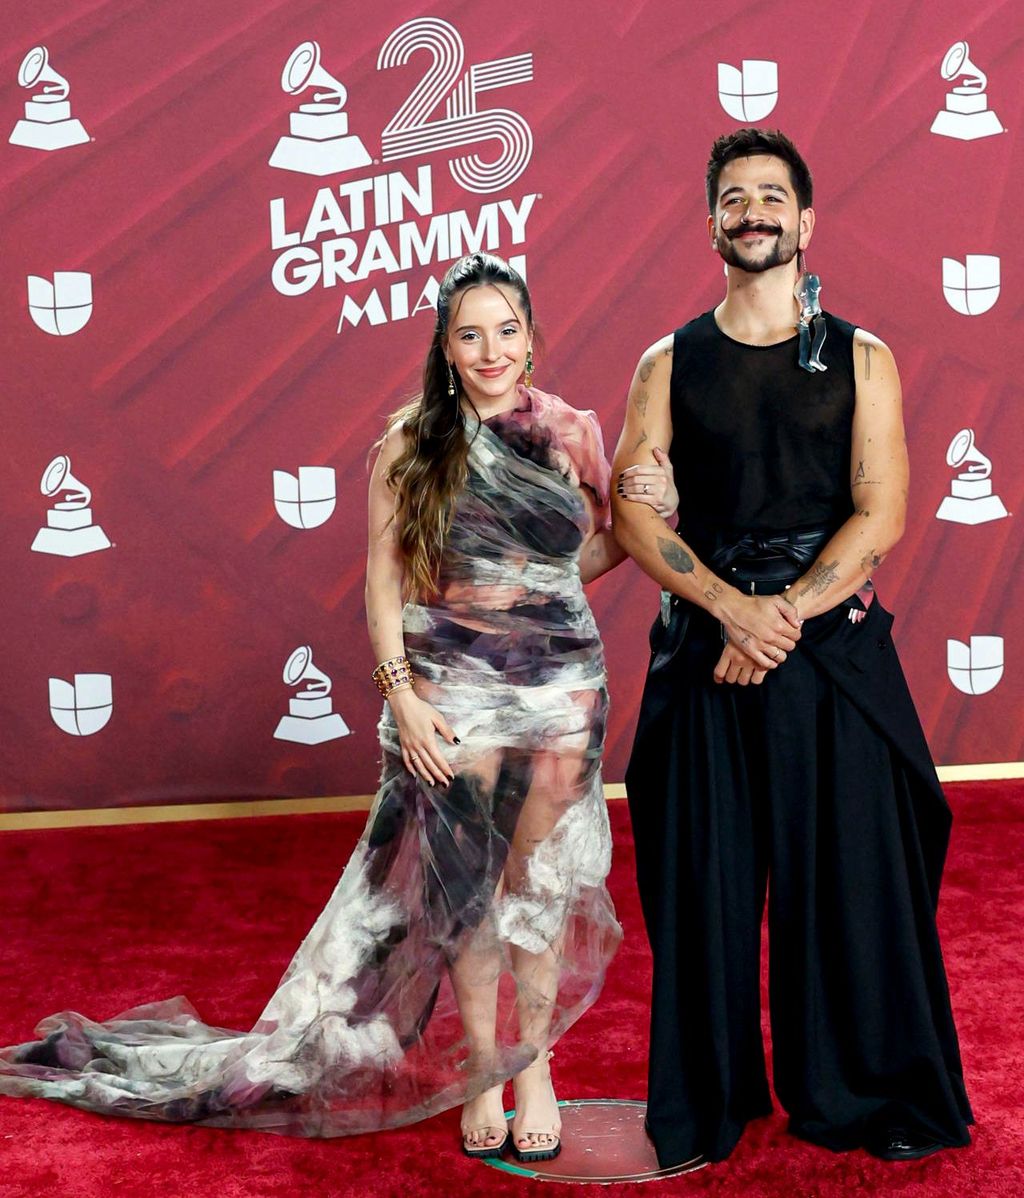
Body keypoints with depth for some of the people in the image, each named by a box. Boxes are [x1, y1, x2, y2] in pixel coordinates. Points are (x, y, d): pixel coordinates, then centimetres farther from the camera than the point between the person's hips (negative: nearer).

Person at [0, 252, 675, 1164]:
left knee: (541, 882, 7)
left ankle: (533, 1064, 23)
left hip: (562, 685, 1)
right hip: (451, 690, -1)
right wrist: (402, 695, -8)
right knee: (464, 881, 6)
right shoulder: (411, 445, -2)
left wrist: (647, 519, -6)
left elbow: (588, 558, 12)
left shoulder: (573, 432, 2)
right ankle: (481, 1071, 22)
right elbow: (385, 582, -1)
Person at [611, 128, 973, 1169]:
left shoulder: (859, 359, 6)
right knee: (706, 877, 4)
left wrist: (789, 615, -14)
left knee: (853, 870, 2)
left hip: (832, 647, -1)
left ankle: (867, 1096, 18)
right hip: (705, 646, 1)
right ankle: (710, 1103, 18)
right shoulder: (670, 364, 8)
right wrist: (735, 608, -14)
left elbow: (880, 513, -3)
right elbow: (633, 514, -1)